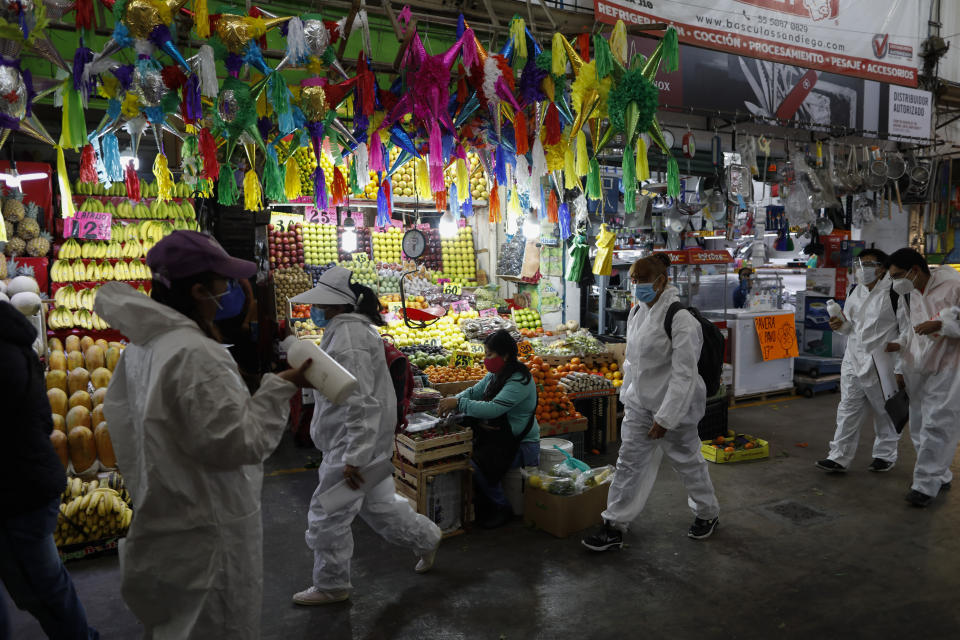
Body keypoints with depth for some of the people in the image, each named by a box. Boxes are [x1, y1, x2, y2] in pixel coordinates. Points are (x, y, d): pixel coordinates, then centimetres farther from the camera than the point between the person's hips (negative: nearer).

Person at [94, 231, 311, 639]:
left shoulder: (142, 348, 1)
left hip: (167, 514, 9)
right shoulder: (194, 354, -28)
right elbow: (240, 441, -27)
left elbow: (121, 418, 11)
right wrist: (280, 388, -20)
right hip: (207, 527, -9)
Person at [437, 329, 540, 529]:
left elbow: (493, 409, -31)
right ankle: (484, 504, 5)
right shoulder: (495, 375, 7)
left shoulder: (520, 381, -21)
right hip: (498, 437, 9)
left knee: (475, 464, -26)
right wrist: (453, 401, -9)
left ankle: (502, 508, -3)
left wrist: (458, 403, -29)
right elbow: (474, 392, 12)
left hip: (522, 445, -9)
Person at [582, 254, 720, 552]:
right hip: (639, 404, 7)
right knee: (629, 463, 8)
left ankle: (708, 513, 38)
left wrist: (665, 418, -24)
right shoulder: (638, 310, 4)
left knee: (688, 461, 13)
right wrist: (626, 394, 17)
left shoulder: (680, 318, -22)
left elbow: (684, 374, -24)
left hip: (673, 405, -7)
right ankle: (615, 526, 17)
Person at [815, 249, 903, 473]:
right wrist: (841, 324, -4)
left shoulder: (894, 293, -12)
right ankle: (839, 457, 11)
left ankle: (885, 455, 29)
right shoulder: (855, 291, 9)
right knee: (848, 410, 7)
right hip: (853, 361, 6)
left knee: (884, 413, 12)